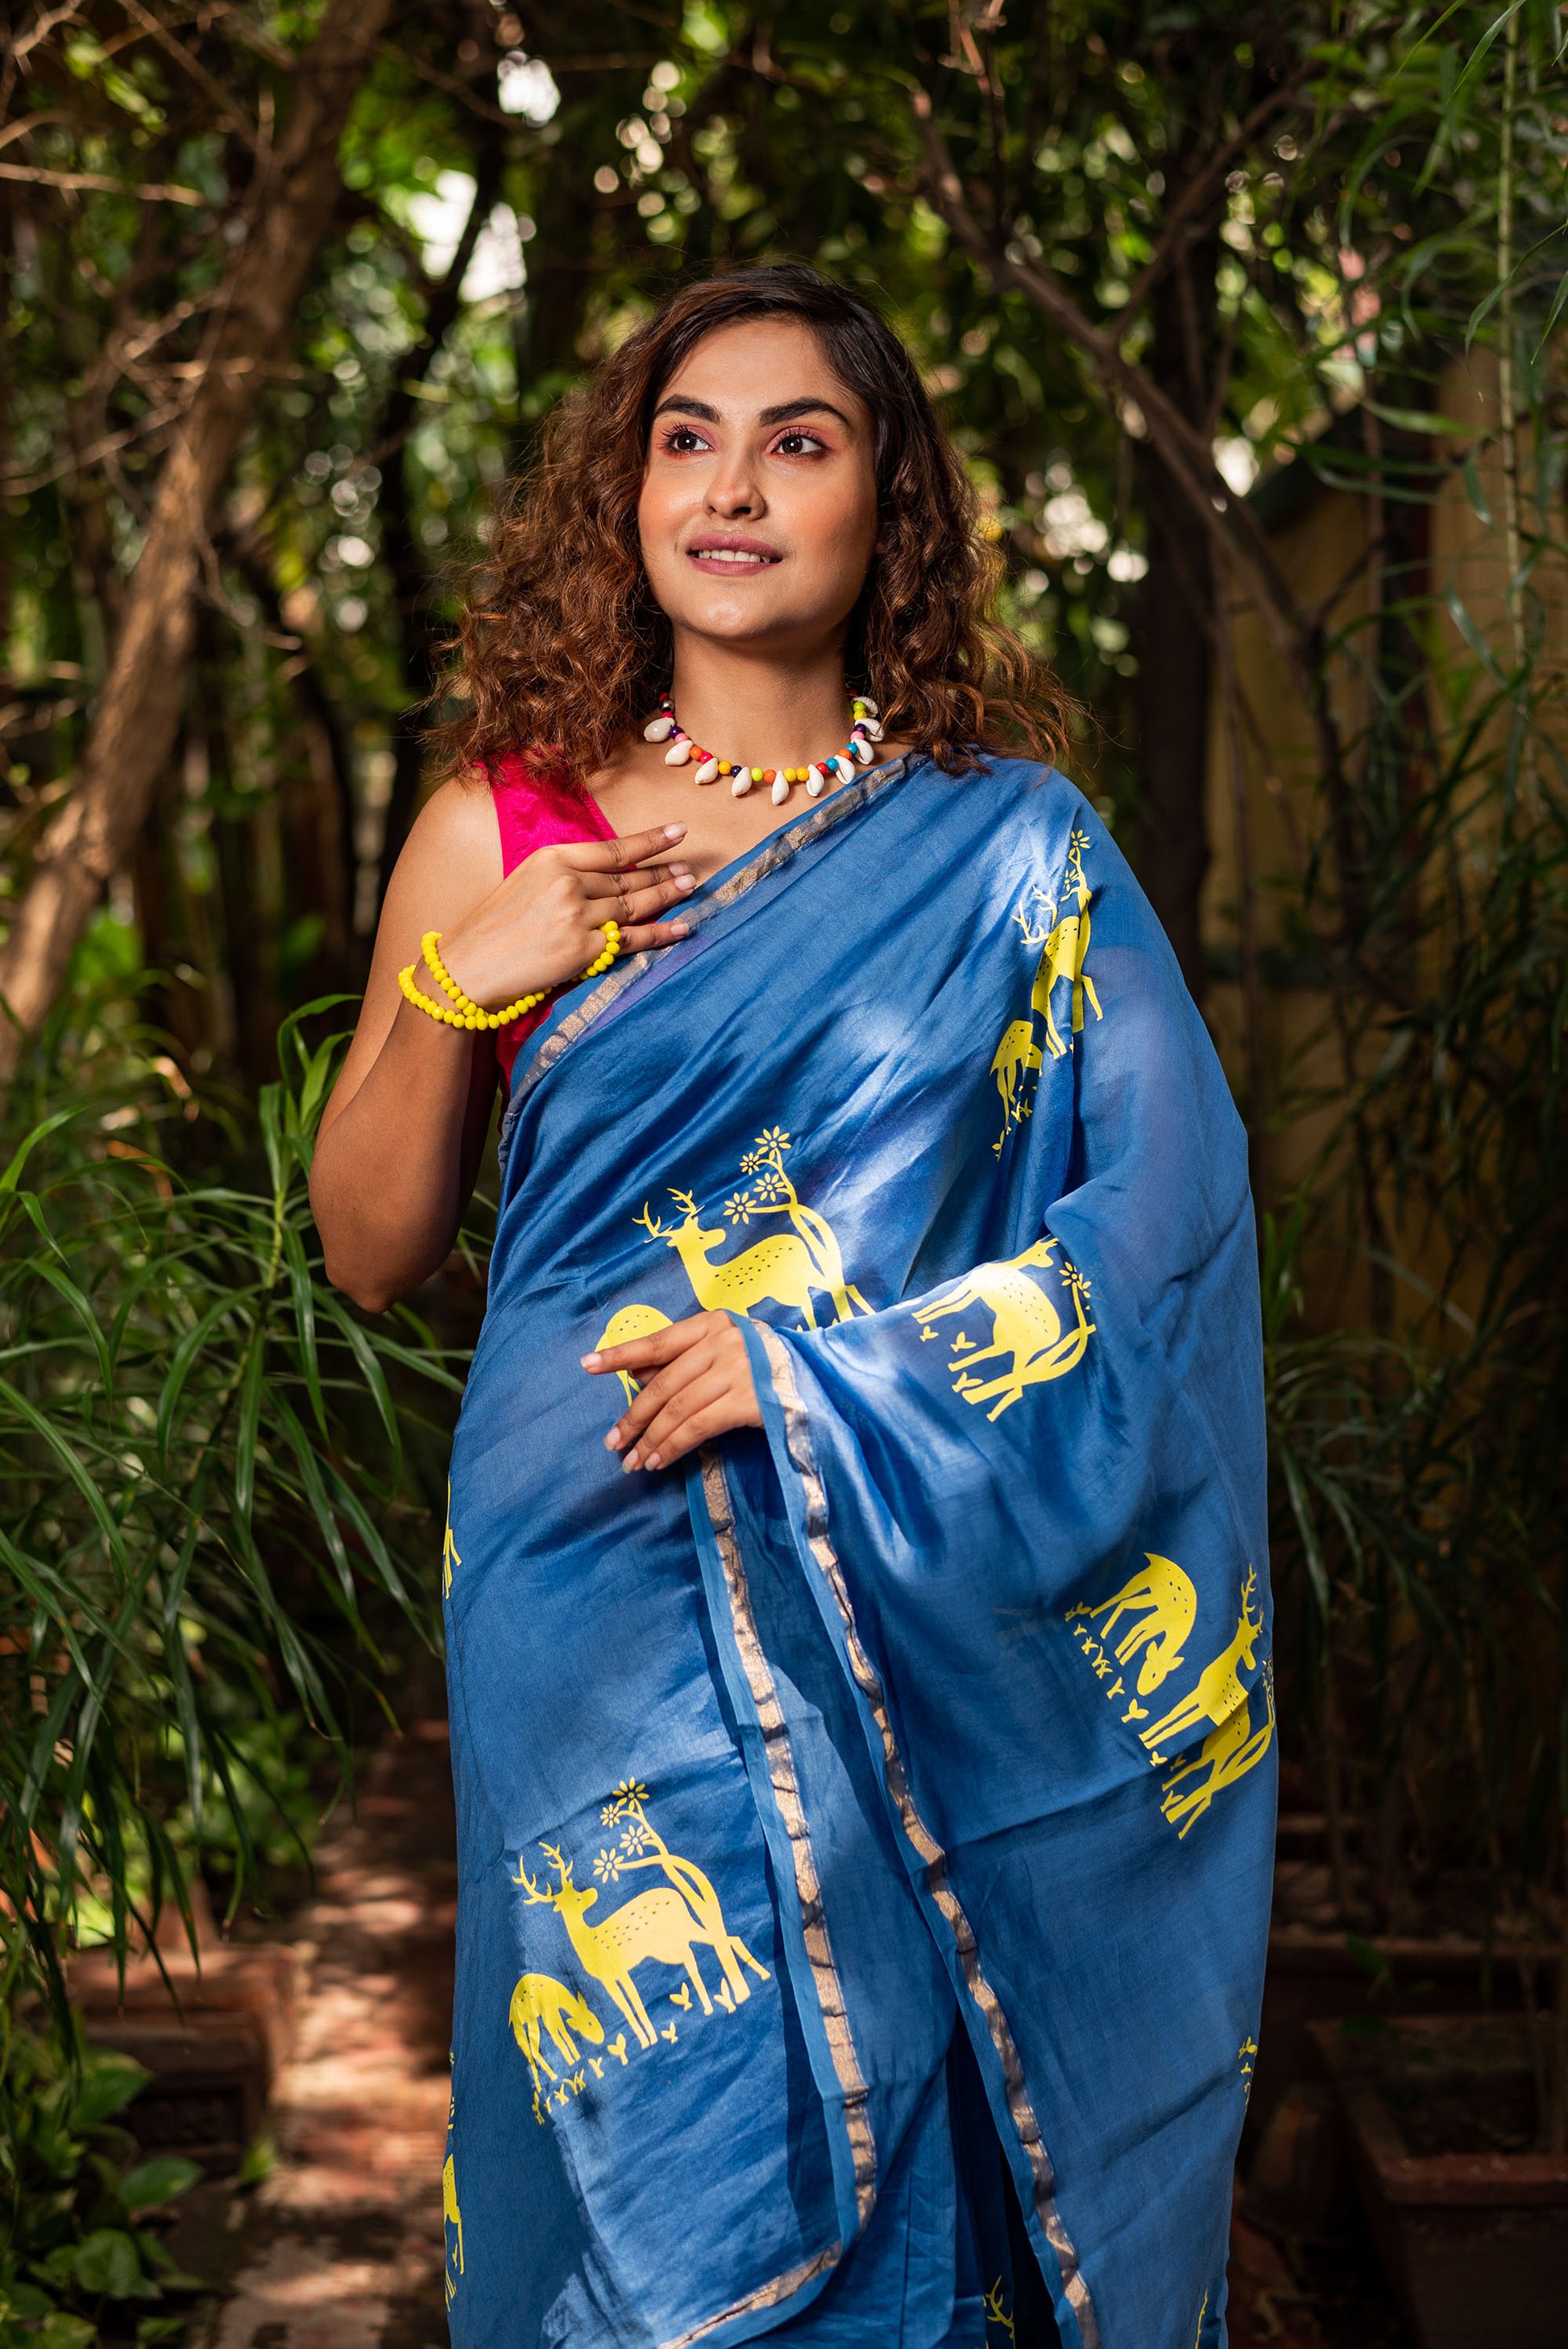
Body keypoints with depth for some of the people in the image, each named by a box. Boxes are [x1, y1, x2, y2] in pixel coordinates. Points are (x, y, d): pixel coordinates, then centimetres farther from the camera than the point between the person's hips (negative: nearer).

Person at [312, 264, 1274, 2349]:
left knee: (908, 2173, 5)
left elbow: (1173, 1208, -3)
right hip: (604, 1613, 0)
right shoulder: (498, 833, 5)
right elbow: (371, 1255, 8)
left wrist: (826, 1377, -14)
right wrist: (454, 988, -8)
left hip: (932, 1624, 0)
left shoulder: (1011, 852, 3)